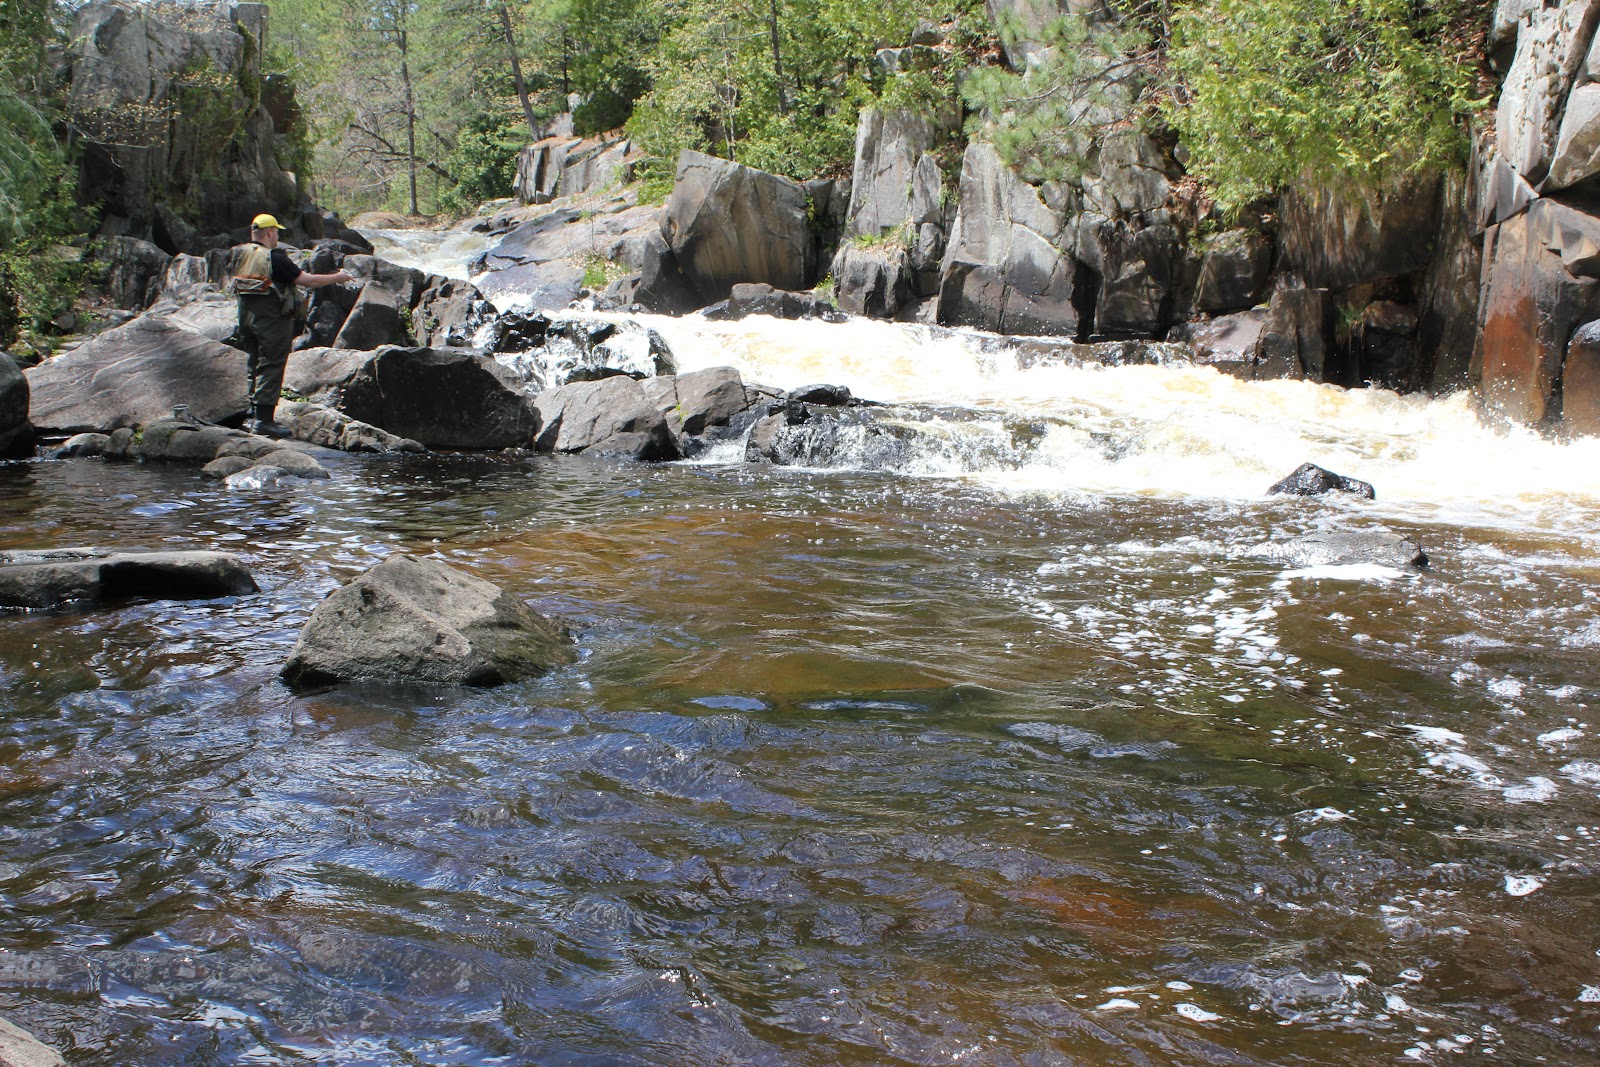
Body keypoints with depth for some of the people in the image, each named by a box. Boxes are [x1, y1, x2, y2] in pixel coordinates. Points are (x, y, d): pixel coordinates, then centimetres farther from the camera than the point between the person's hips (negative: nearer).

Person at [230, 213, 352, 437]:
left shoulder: (240, 255, 5)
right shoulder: (275, 259, -17)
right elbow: (309, 281, -16)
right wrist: (336, 278, -1)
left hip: (246, 318, 8)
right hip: (272, 320, -8)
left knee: (255, 366, 17)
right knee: (271, 368, -4)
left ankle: (253, 416, 21)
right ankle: (263, 420, -6)